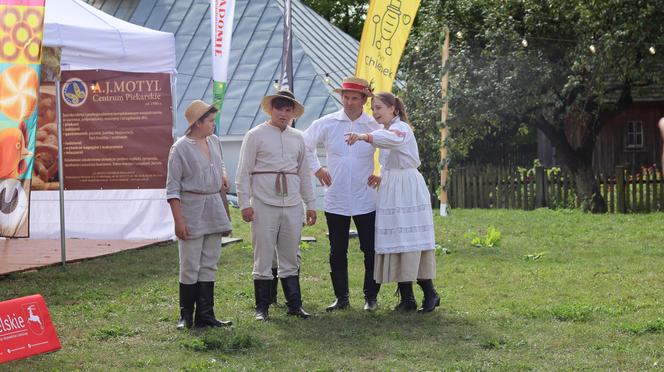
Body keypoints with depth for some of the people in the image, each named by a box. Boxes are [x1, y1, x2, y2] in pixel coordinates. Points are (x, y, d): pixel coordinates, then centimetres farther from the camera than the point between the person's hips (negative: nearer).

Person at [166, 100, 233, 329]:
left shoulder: (214, 142, 10)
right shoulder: (180, 148, -10)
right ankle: (186, 316, 9)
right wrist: (178, 220, -16)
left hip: (214, 207, 7)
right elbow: (173, 188, -10)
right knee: (190, 267, -2)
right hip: (192, 209, -7)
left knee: (209, 265, 9)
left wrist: (223, 176, 9)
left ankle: (205, 315, 14)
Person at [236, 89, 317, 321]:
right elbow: (244, 172, -2)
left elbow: (304, 173, 20)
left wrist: (310, 204, 17)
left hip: (293, 206, 4)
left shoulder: (297, 138, 15)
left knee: (290, 259, 9)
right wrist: (245, 204, -8)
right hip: (264, 205, -4)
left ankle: (294, 305, 15)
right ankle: (262, 308, 5)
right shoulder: (256, 135, 1)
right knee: (263, 259, -1)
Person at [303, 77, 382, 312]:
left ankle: (371, 297, 12)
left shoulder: (375, 127, -1)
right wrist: (316, 169, 9)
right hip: (335, 201, 1)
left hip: (366, 201, -1)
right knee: (337, 252, 5)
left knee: (370, 250, 1)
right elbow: (304, 145, 16)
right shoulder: (326, 124, 0)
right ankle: (341, 297, 14)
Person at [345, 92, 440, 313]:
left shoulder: (402, 128, -11)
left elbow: (392, 139, -35)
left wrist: (364, 136, -50)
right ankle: (406, 297, 6)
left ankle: (430, 293, -1)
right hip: (390, 189, 8)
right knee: (395, 241, 3)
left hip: (407, 188, -8)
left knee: (412, 240, -9)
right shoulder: (385, 130, 18)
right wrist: (380, 177, 9)